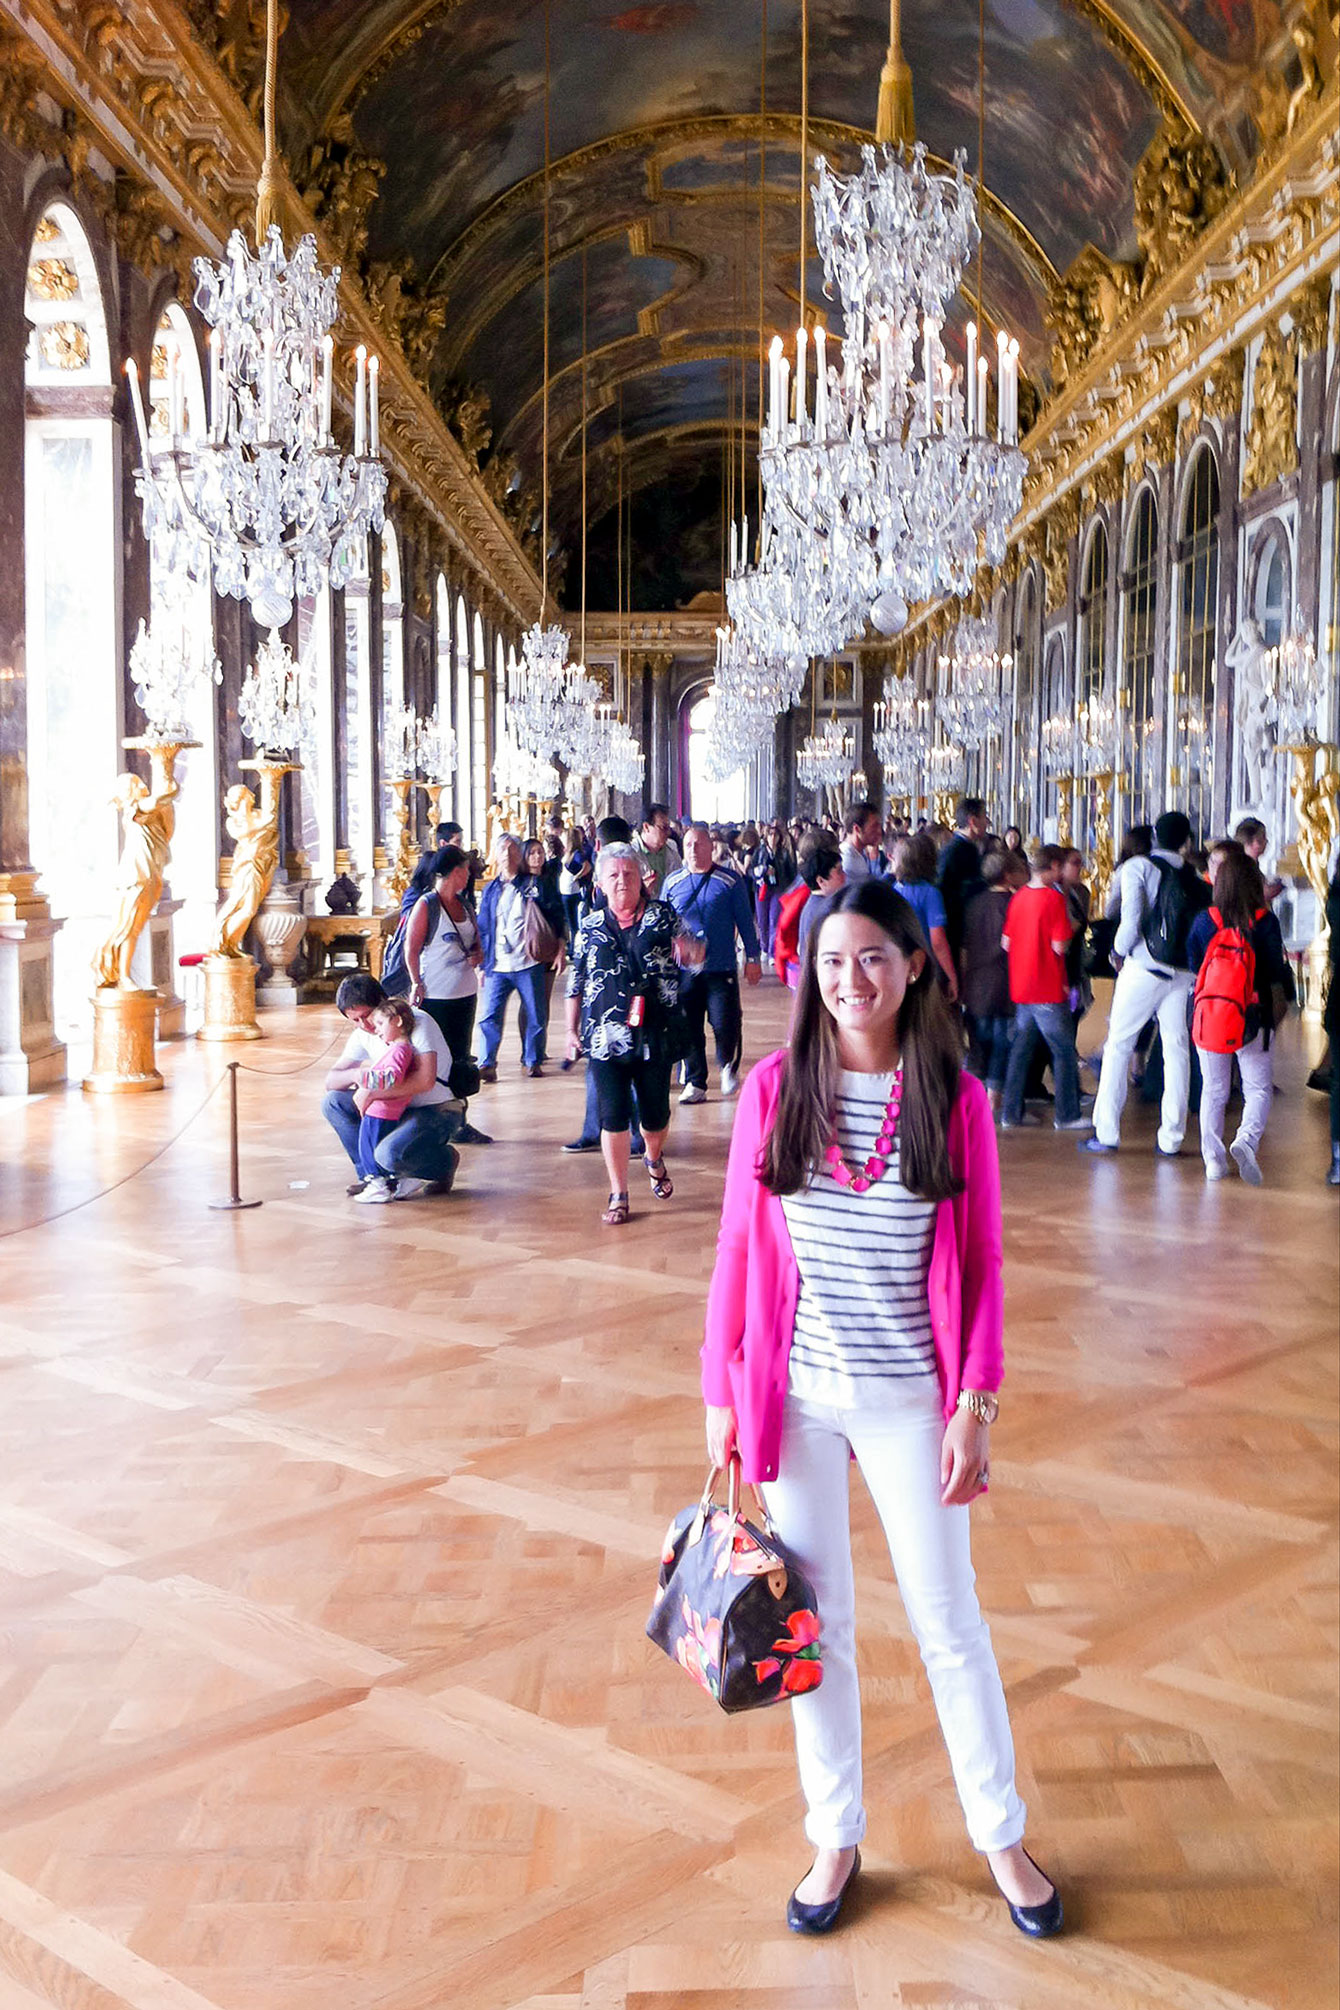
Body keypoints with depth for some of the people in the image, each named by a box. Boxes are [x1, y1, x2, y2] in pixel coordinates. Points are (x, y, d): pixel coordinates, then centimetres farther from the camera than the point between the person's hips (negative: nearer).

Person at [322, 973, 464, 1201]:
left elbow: (425, 1080, -29)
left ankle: (445, 1161, 0)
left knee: (390, 1154, -32)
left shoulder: (419, 1022, -18)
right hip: (400, 1109, 7)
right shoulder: (362, 1036, 3)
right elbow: (331, 1082, 1)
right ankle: (377, 1174, -1)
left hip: (439, 1112, -7)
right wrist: (356, 1074, -22)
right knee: (333, 1103, -6)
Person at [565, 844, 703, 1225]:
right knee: (613, 1117, 0)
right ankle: (618, 1195, 12)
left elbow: (695, 951, -1)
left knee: (656, 1113, 10)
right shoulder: (590, 925, 6)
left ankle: (655, 1161, 42)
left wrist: (689, 947, -25)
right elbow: (575, 982, 11)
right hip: (606, 1037, 0)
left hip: (654, 1036, 0)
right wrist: (572, 1030, 11)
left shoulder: (663, 916, 3)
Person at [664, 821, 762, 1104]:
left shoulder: (730, 880, 1)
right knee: (689, 1029, 4)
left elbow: (745, 921, 6)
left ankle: (728, 1066, 21)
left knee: (725, 1024, -8)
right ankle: (695, 1083, 15)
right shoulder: (672, 882, 8)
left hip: (721, 968, -2)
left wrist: (752, 958, 5)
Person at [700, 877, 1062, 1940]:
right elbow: (739, 1248, 0)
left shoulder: (955, 1099, -6)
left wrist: (976, 1404, -7)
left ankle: (1003, 1835, 32)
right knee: (816, 1623, 14)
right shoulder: (775, 1090, -4)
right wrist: (722, 1392, 1)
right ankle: (836, 1838, 33)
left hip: (910, 1398, -1)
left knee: (948, 1620, 12)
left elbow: (981, 1263, -3)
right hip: (795, 1394, 1)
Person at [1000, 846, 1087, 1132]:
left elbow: (1006, 943, 7)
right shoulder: (1054, 897, -14)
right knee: (1064, 1051, 4)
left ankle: (1011, 1113, 15)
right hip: (1048, 989, -7)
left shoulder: (1019, 896, 5)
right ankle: (1067, 1116, 8)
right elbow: (1060, 946, -17)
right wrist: (1071, 928, 1)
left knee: (1021, 1048, 13)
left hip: (1020, 987, 7)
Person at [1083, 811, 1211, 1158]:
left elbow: (1131, 921, -11)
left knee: (1118, 1045, 4)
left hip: (1143, 969, -3)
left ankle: (1106, 1133, 2)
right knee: (1177, 1050, 7)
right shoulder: (1194, 879, 8)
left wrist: (1119, 951, 5)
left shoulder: (1138, 867, -2)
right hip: (1183, 973, 3)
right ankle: (1171, 1139, 6)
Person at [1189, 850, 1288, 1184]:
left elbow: (1192, 965, 6)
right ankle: (1246, 1140, -17)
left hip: (1207, 1016, 2)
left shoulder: (1203, 921, -3)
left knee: (1213, 1090, 13)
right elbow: (1277, 974, -3)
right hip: (1253, 1017, -2)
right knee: (1259, 1088, 8)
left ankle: (1213, 1159, 13)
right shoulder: (1265, 921, -8)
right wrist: (1270, 987, 18)